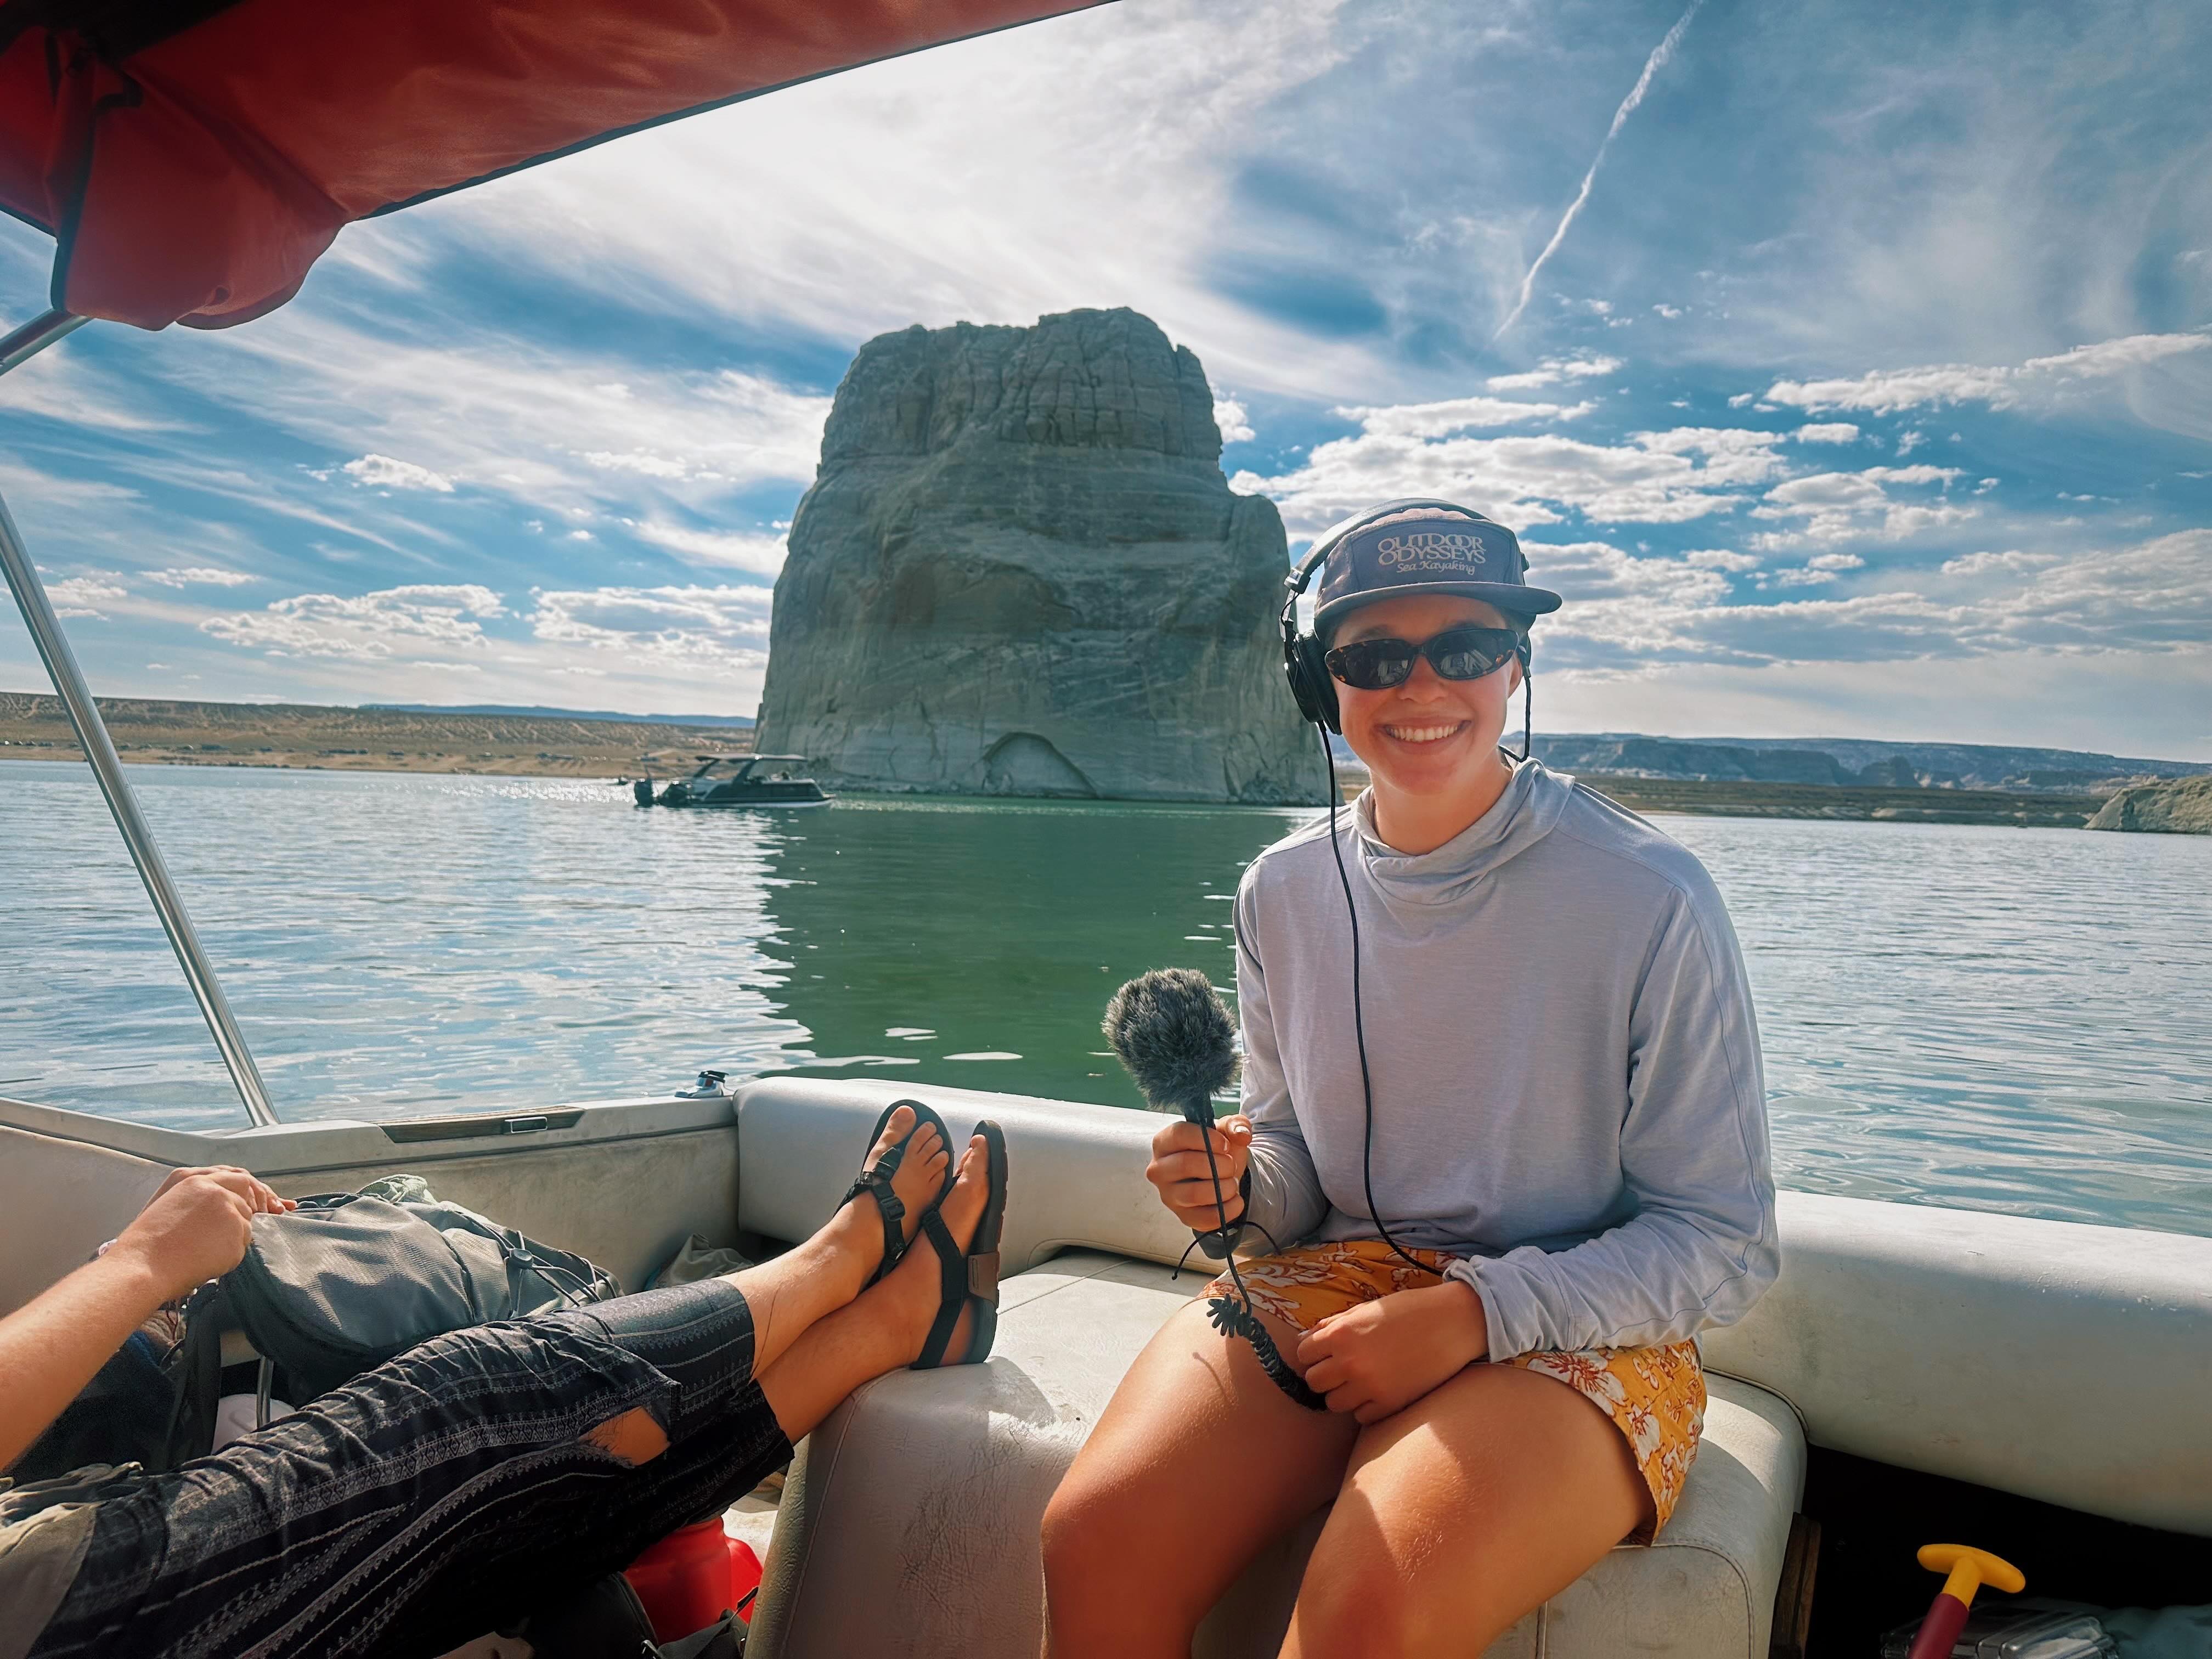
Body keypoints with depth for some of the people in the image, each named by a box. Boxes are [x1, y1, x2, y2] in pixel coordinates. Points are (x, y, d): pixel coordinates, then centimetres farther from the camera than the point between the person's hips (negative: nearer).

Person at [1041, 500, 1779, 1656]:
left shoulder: (1650, 900, -11)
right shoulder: (1283, 891, 3)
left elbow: (1725, 1245, -7)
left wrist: (1475, 1312, -18)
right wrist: (1238, 1188, -10)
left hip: (1571, 1331, -3)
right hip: (1330, 1285, 4)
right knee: (1096, 1533, -23)